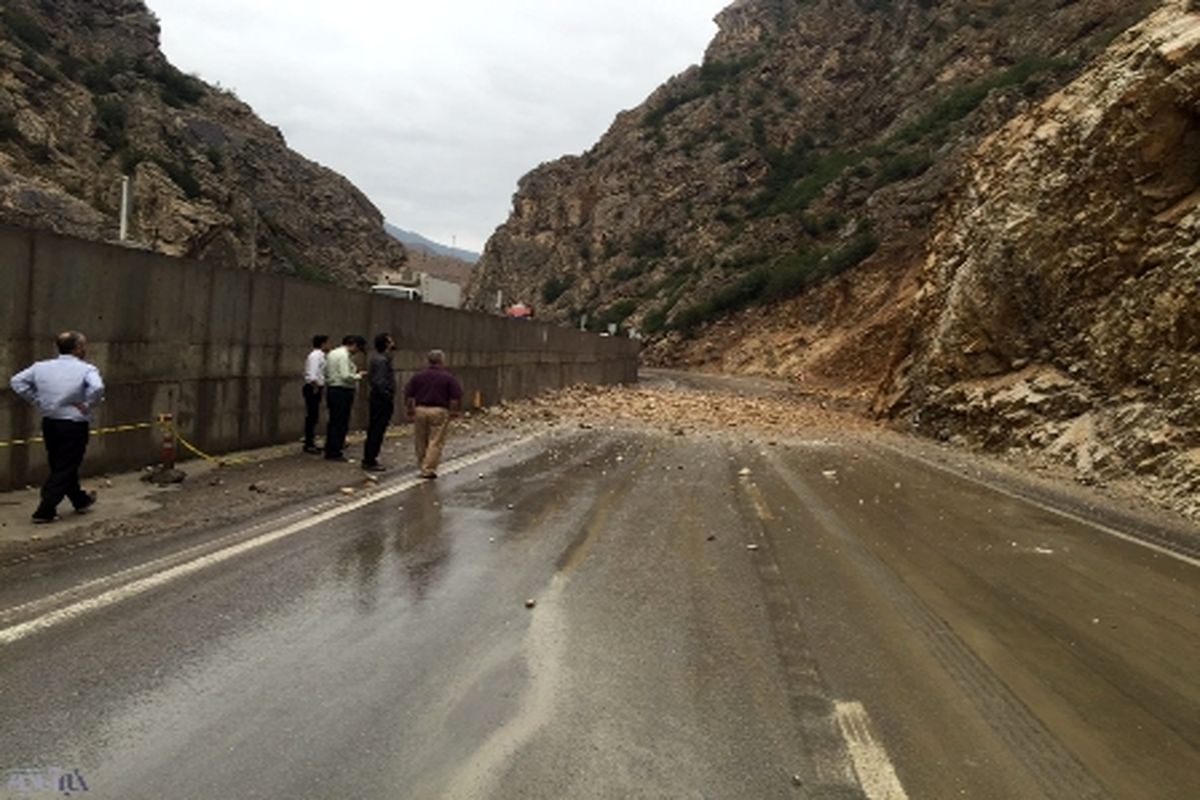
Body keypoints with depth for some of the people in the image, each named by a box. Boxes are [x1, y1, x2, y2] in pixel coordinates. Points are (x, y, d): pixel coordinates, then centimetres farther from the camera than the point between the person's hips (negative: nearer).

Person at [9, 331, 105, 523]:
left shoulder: (42, 367, 3)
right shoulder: (86, 370, -15)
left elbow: (16, 382, 4)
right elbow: (97, 388, -33)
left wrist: (37, 400, 8)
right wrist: (87, 406, -17)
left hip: (49, 423, 7)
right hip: (74, 426, -6)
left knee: (60, 466, 21)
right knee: (65, 469, 4)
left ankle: (80, 500, 37)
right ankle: (45, 511, 3)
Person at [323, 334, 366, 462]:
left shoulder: (332, 353, 13)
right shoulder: (344, 355, -17)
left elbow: (326, 372, 17)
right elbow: (346, 376, -24)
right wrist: (358, 375, -7)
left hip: (331, 389, 10)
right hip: (342, 392, -10)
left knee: (333, 421, 16)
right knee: (341, 423, -2)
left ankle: (329, 451, 23)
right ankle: (335, 453, 2)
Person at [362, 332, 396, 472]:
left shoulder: (377, 357, 13)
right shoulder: (381, 360, -17)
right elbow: (380, 382, -24)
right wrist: (389, 398, -17)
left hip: (377, 398, 10)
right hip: (382, 399, -10)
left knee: (374, 429, 15)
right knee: (377, 430, -5)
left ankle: (368, 459, 22)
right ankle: (370, 461, 0)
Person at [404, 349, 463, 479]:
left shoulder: (418, 376, 6)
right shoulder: (448, 378, -3)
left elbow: (408, 395, 5)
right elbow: (456, 397, -7)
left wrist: (410, 410, 13)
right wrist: (454, 411, 3)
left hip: (420, 410, 4)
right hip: (439, 411, -3)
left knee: (421, 442, 14)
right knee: (435, 442, 0)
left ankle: (422, 466, 23)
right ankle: (429, 469, -2)